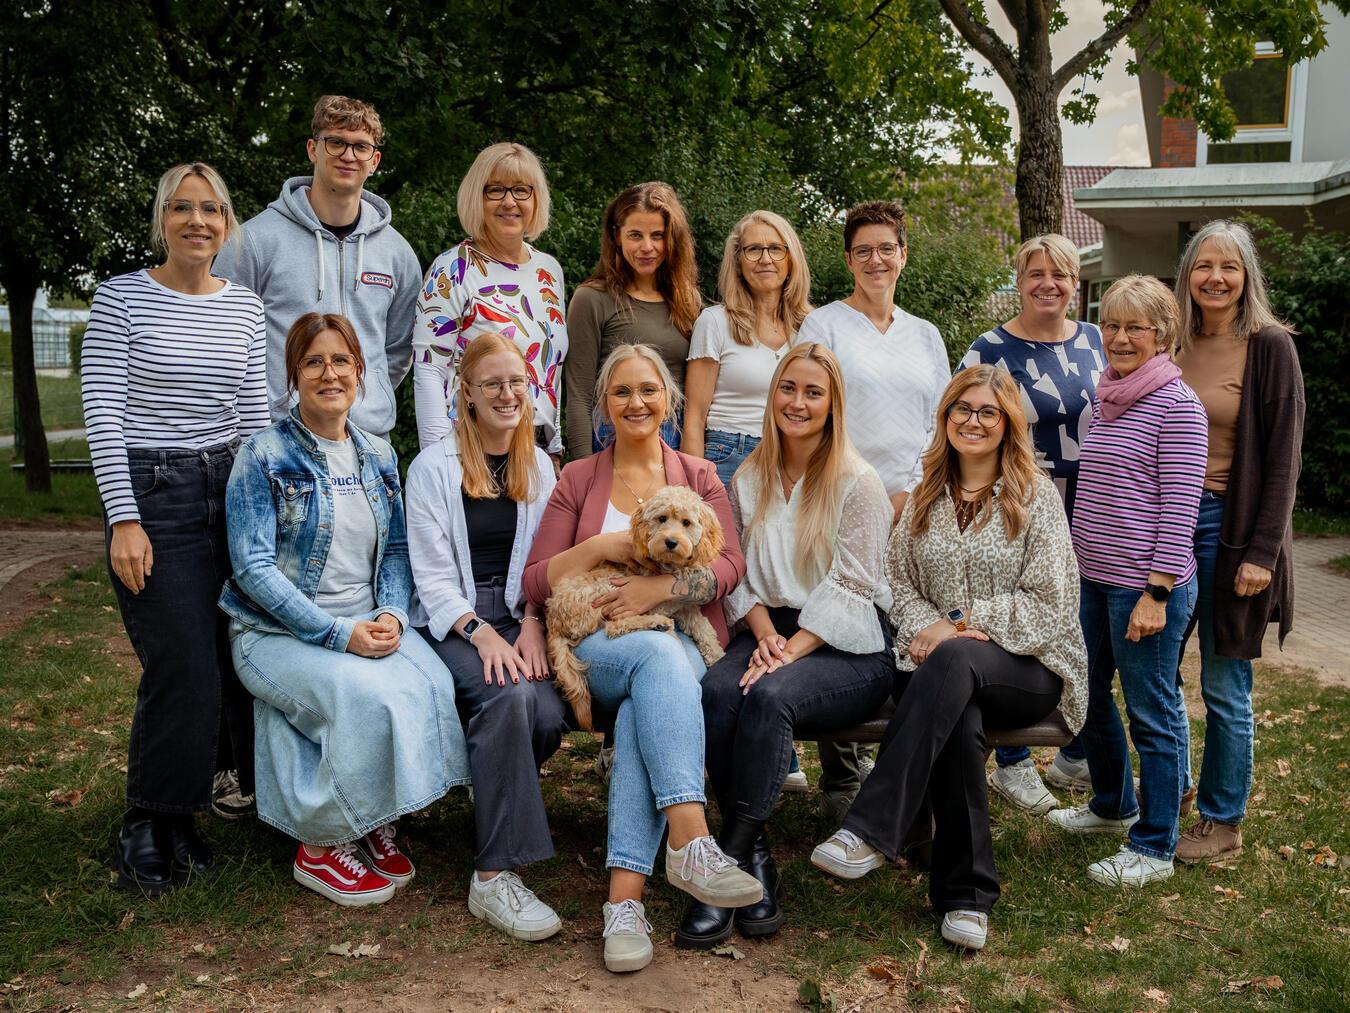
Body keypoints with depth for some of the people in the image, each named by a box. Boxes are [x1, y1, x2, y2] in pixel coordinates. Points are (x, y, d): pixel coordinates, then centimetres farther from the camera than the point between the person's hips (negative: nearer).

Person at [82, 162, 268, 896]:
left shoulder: (245, 308, 9)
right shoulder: (122, 298, -3)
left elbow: (253, 415, 11)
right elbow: (102, 414, -7)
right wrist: (123, 520, -13)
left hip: (229, 490, 5)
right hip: (152, 496, -5)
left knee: (242, 662, 2)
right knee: (184, 674, -9)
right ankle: (149, 833, 12)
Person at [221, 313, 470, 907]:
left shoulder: (378, 456, 12)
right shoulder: (265, 455, -5)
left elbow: (396, 551, 13)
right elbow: (253, 567, -12)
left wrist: (391, 615, -9)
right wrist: (339, 634, -20)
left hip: (369, 624, 5)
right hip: (280, 631, -4)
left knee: (431, 684, -26)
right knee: (369, 694, -32)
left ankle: (377, 823, -4)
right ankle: (321, 847, -10)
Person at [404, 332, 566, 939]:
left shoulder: (538, 467, 14)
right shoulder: (433, 468, 0)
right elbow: (432, 577, -5)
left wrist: (531, 625, -7)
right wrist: (482, 633, -20)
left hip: (517, 617, 4)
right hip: (450, 622, -4)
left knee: (547, 714, -27)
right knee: (509, 694, -34)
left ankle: (497, 794, 3)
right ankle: (495, 876, -29)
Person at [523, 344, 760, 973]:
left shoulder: (698, 476, 18)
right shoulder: (577, 480, 17)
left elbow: (729, 566, 1)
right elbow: (536, 584, 8)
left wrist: (660, 588, -17)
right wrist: (600, 547, -8)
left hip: (685, 644, 1)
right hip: (595, 650, 0)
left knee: (645, 707, -35)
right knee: (658, 653, -37)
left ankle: (625, 897, -41)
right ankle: (690, 840, -47)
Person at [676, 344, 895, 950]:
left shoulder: (857, 482, -2)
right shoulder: (749, 479, 13)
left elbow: (850, 587, -9)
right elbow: (739, 575, 9)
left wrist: (791, 649, -19)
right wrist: (765, 633, -10)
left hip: (848, 646, -4)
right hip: (771, 631, 4)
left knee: (769, 696, -34)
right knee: (717, 689, -29)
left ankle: (727, 865, -28)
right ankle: (755, 864, -26)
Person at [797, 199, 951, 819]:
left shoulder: (924, 336, 18)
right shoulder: (823, 326, 4)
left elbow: (941, 424, 15)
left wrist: (912, 492, 0)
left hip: (912, 510, 4)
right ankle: (842, 779, 4)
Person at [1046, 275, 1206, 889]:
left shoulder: (1176, 406, -11)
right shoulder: (1102, 400, 12)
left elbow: (1179, 506, -14)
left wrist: (1156, 592, -18)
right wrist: (1076, 565, 16)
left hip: (1146, 585, -8)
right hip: (1092, 578, 8)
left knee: (1151, 714, 2)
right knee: (1087, 694, 19)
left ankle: (1154, 849, 15)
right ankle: (1112, 807, 40)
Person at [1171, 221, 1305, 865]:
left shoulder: (1270, 346, -6)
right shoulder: (1174, 345, 8)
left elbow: (1283, 457, -9)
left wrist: (1262, 552, -14)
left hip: (1229, 526, -5)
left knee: (1224, 686, 3)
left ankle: (1222, 823, 18)